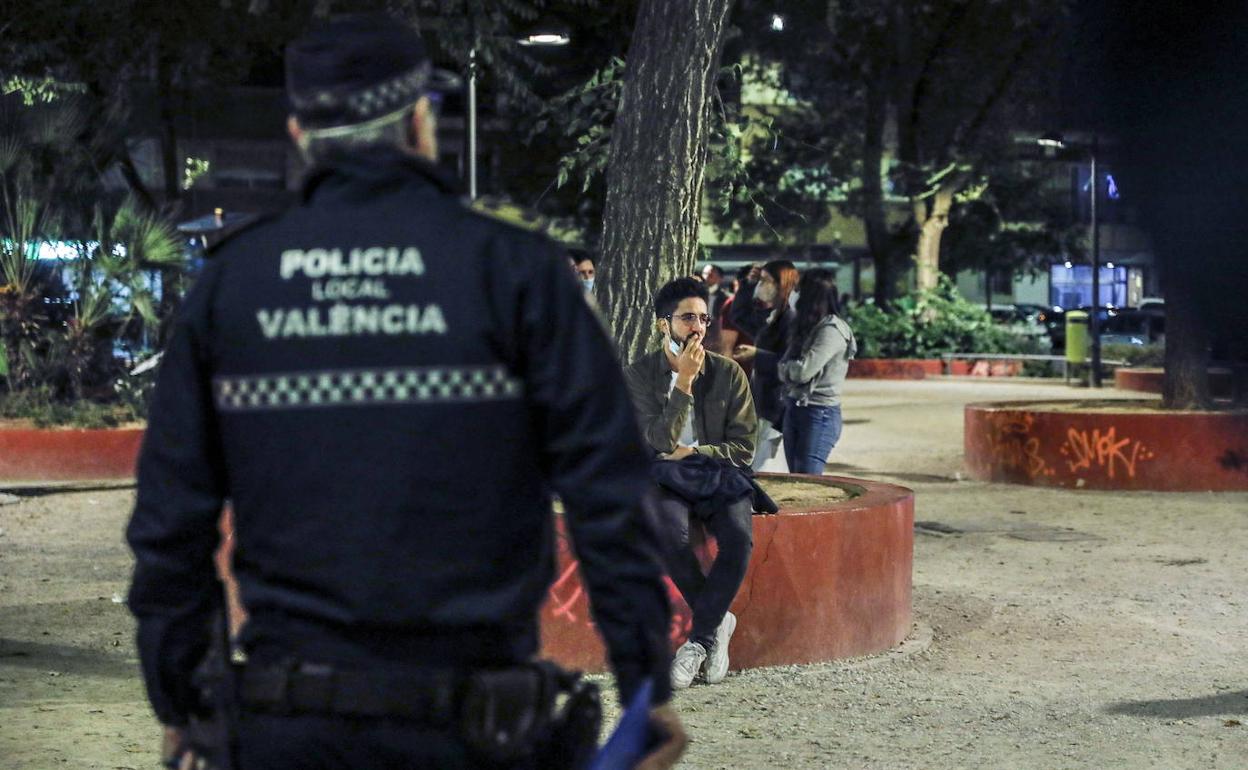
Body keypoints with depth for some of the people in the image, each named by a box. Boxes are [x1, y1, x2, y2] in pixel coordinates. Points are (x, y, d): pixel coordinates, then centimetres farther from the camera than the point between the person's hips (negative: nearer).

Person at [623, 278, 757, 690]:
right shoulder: (639, 375, 1)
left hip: (718, 474, 2)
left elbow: (743, 449, 5)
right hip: (664, 477, -1)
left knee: (739, 538, -32)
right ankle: (717, 623, -15)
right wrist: (684, 381, -16)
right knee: (671, 534, -36)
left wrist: (692, 452, -8)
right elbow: (661, 441, -11)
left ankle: (698, 640, -20)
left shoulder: (729, 373, 5)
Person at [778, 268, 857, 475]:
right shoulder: (809, 327, 14)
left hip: (819, 413, -9)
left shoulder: (832, 330, -13)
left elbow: (804, 371, -17)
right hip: (794, 409, 9)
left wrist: (783, 367, 0)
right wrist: (789, 369, -6)